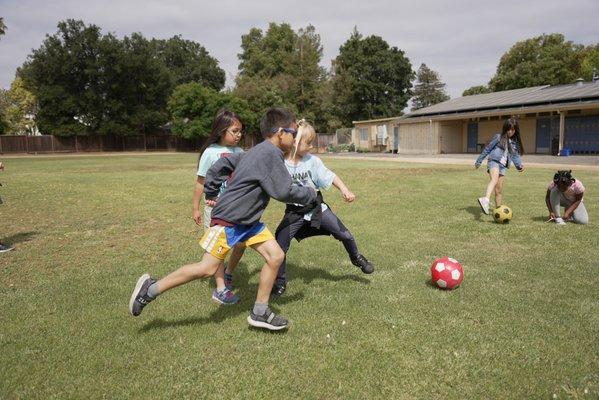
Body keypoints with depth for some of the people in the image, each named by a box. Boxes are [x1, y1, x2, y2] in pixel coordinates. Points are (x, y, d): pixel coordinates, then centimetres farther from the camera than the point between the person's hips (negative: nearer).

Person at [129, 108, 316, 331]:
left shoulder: (257, 152, 11)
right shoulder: (271, 154, -18)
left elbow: (223, 164, 15)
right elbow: (284, 192, -19)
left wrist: (211, 193, 20)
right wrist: (311, 195, -2)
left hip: (248, 220, 10)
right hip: (228, 219, -10)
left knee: (276, 256, 2)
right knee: (207, 268, -6)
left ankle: (259, 313, 12)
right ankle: (151, 289, 11)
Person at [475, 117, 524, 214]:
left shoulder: (515, 142, 15)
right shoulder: (499, 137, 2)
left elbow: (515, 155, 18)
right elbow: (487, 149, 7)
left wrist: (519, 165, -1)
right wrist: (479, 161, 9)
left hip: (503, 166, 5)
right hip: (494, 161, -5)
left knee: (498, 190, 7)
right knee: (494, 179, -34)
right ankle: (486, 200, -54)